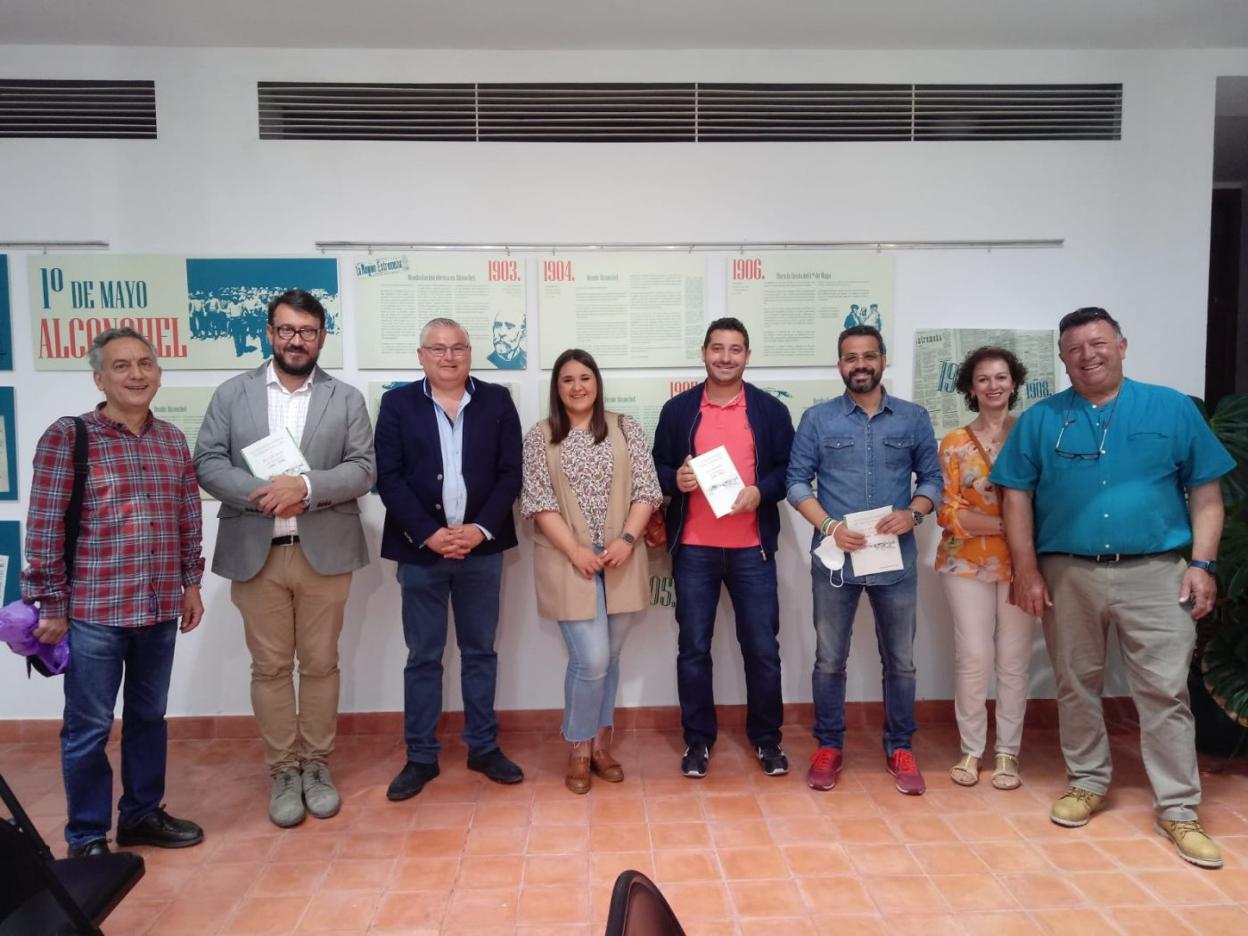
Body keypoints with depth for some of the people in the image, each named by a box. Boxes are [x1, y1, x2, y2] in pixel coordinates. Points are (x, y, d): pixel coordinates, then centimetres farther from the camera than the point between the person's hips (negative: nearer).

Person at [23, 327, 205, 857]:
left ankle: (142, 816, 34)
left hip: (160, 610, 5)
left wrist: (191, 583, 13)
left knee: (149, 718, 17)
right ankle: (87, 839, 25)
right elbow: (43, 529, -9)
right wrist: (51, 607, -8)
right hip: (93, 612, -4)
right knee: (88, 729, 8)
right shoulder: (65, 437, -8)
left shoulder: (172, 439, 7)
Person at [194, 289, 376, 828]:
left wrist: (305, 486, -20)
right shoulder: (232, 394, 6)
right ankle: (282, 770, 22)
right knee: (269, 667, 8)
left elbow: (363, 470, -4)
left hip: (324, 553, 0)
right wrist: (260, 495, -18)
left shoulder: (347, 399, 5)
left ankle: (317, 764, 24)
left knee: (320, 664, 9)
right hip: (255, 553, 0)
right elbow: (207, 464, -1)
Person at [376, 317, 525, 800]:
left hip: (482, 548, 1)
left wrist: (481, 529, -12)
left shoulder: (497, 401, 5)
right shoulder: (397, 404, 2)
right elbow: (388, 477, -5)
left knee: (480, 651, 12)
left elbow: (510, 473, 0)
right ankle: (421, 757, 20)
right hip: (421, 549, -1)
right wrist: (429, 534, -14)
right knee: (423, 657, 8)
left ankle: (484, 748, 25)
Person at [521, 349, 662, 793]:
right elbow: (537, 502, -5)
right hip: (568, 562, -2)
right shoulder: (539, 437, 1)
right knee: (591, 659, -7)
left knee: (608, 657, 12)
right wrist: (575, 551, -13)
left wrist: (627, 539, -12)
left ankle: (600, 743, 28)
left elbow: (646, 489, 1)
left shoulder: (626, 428, 5)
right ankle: (580, 749, 14)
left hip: (621, 560, 3)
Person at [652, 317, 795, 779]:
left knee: (762, 647, 7)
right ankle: (698, 739, 23)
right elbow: (657, 467, 9)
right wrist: (675, 479, -13)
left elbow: (790, 469, 5)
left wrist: (761, 491, -14)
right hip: (693, 549, 1)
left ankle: (766, 737, 25)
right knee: (693, 647, 7)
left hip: (752, 549, 0)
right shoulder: (677, 409, 5)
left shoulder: (770, 409, 4)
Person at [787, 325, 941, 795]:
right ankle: (828, 747, 24)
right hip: (834, 558, -1)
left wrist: (913, 513, -13)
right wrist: (829, 526, -14)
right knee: (829, 659, 9)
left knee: (900, 660, 11)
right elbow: (797, 481, 0)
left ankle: (900, 748, 27)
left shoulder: (913, 417, 5)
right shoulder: (817, 418, 1)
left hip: (896, 559, 1)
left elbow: (932, 478, 7)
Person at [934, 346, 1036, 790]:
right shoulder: (954, 444, 3)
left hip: (1020, 563, 1)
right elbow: (947, 511, -4)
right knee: (973, 657, -3)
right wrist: (1002, 523, -17)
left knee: (1014, 659, 4)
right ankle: (971, 750, 13)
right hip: (967, 562, -1)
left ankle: (1007, 752, 17)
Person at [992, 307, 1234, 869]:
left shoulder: (1172, 409, 4)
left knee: (1165, 691, 0)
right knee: (1076, 685, 12)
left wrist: (1203, 563, -4)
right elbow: (1017, 498, 2)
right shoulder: (1040, 420, 4)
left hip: (1154, 572, -1)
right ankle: (1087, 783, 29)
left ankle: (1178, 810, 12)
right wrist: (1028, 572, -4)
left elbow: (1206, 493, 4)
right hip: (1067, 574, 1)